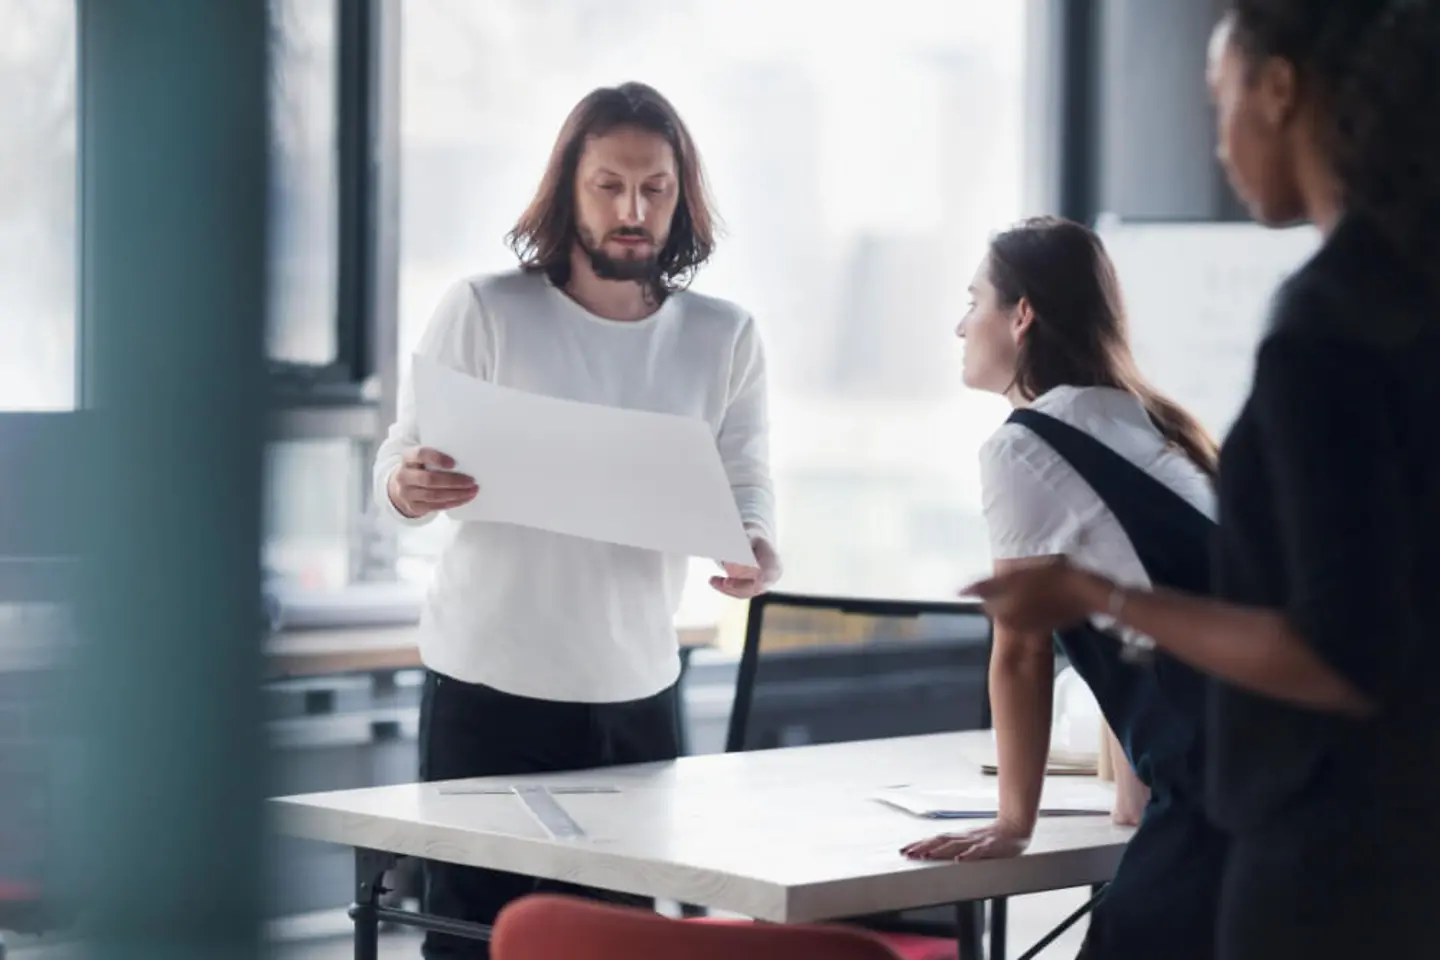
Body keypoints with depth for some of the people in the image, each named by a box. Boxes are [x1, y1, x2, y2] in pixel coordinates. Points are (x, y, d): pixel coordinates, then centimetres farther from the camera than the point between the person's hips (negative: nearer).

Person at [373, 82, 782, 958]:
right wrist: (411, 490, -27)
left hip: (638, 696, 2)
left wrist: (756, 549, -20)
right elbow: (396, 471, -3)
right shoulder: (485, 312, -5)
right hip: (489, 693, -2)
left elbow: (745, 484, 3)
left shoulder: (724, 338, 2)